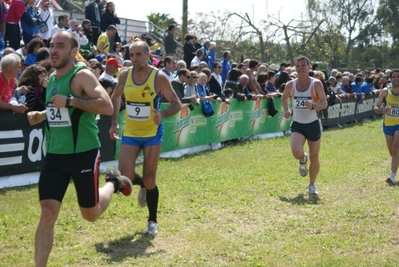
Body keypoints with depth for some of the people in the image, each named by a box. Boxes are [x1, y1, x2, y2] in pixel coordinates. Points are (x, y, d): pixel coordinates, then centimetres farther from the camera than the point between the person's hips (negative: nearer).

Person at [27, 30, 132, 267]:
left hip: (84, 154, -5)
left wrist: (70, 100, -27)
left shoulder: (82, 76, -14)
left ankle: (113, 183, 40)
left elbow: (108, 107, -25)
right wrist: (41, 116, 6)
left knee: (91, 214, 11)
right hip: (54, 155, 5)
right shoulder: (52, 79, 10)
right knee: (47, 214, -6)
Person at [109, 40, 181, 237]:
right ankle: (142, 186, 28)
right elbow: (115, 97, 14)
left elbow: (176, 104, -9)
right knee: (125, 177, -10)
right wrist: (114, 123, 7)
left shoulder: (159, 77, -14)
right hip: (130, 134, 3)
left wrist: (162, 114, -29)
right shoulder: (124, 75, -4)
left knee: (149, 179, 1)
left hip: (152, 134, -3)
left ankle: (152, 222, 20)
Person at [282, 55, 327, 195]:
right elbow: (284, 97, 21)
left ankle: (312, 185, 28)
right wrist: (286, 110, 5)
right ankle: (303, 160, 18)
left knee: (314, 157, 6)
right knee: (296, 152, -22)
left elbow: (324, 103, -13)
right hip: (297, 124, 1)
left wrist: (313, 106, -32)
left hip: (313, 124, -1)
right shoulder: (290, 85, 0)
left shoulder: (316, 84, -9)